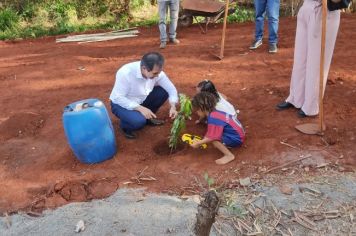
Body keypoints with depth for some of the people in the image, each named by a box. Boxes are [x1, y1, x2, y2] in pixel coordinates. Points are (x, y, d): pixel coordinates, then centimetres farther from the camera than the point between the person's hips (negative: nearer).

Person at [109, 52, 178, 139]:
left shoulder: (156, 72, -17)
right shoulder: (125, 73, -33)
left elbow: (171, 89, -7)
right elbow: (118, 98, -29)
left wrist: (173, 107, -24)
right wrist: (140, 108, -36)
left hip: (140, 100, 6)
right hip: (121, 104, -6)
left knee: (163, 92, -13)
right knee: (139, 121, -33)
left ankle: (148, 117, 8)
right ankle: (125, 126, 3)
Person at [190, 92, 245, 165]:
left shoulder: (212, 119, -26)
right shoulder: (215, 113, 2)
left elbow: (212, 137, -24)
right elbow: (209, 133, 11)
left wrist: (198, 143, -13)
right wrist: (200, 141, 9)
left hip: (236, 138, -10)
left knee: (214, 139, -22)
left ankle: (229, 155, -9)